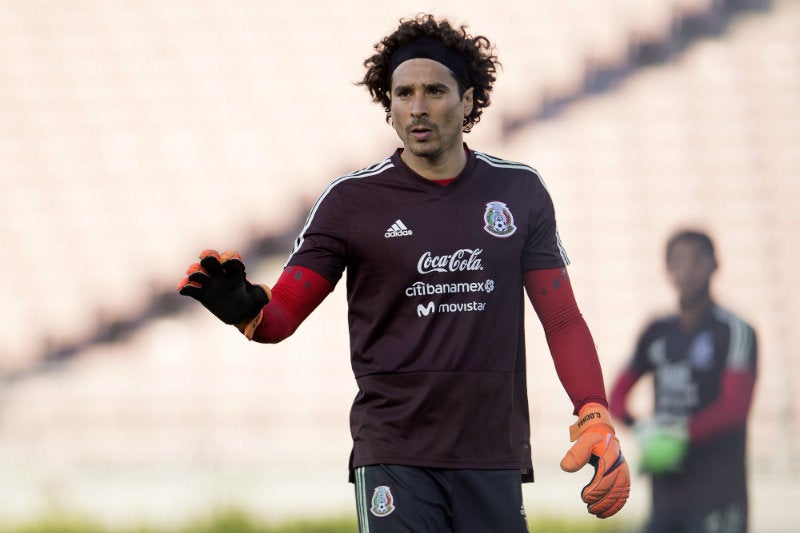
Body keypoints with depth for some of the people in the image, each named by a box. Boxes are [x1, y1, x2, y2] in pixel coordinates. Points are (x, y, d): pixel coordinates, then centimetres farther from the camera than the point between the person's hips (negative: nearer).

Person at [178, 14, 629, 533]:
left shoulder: (519, 191, 8)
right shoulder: (353, 200, 2)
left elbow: (562, 319, 10)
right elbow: (284, 314, -1)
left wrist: (596, 416, -3)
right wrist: (246, 309, -24)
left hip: (495, 460, 2)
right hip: (393, 459, -2)